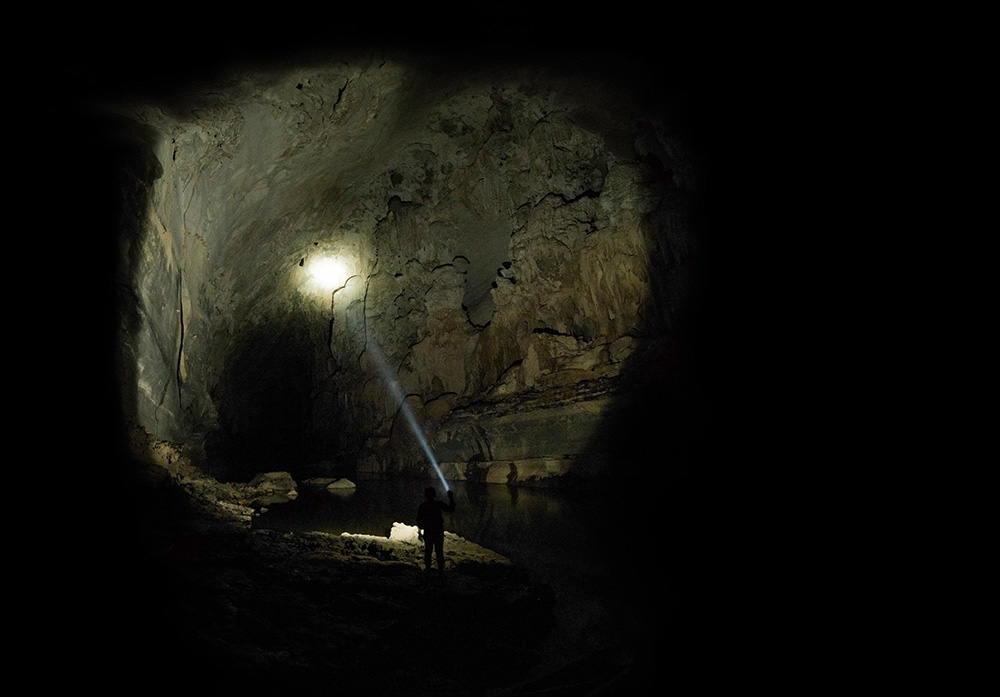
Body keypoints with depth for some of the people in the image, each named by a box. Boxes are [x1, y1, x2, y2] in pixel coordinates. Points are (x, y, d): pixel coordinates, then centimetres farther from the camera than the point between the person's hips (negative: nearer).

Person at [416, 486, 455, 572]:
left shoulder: (422, 506, -3)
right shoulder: (439, 504, -7)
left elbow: (419, 521, 1)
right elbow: (451, 509, 5)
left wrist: (419, 532, 9)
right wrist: (451, 498, 13)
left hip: (427, 533, 1)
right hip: (438, 532, 0)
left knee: (427, 552, 8)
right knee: (439, 552, 6)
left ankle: (428, 569, 9)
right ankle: (440, 569, 7)